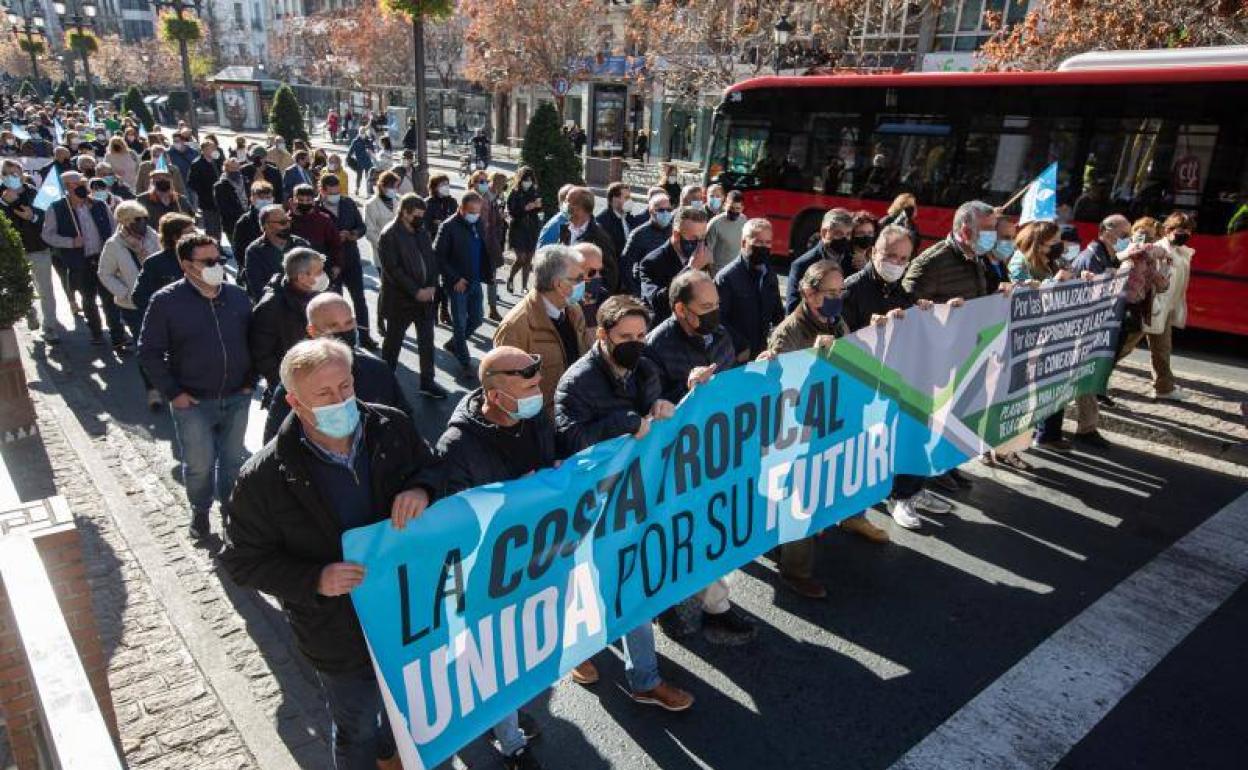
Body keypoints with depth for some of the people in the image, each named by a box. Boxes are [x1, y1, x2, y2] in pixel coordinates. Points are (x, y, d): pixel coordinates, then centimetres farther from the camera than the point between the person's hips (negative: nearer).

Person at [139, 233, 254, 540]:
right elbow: (149, 352, -5)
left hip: (236, 398, 3)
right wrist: (173, 393, -9)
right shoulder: (166, 301, -10)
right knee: (199, 464, 8)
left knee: (233, 458, 15)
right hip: (193, 402, -3)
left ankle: (230, 505, 37)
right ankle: (200, 511, 33)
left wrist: (250, 381, 6)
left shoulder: (237, 296, 1)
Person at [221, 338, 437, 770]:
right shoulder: (265, 478, -22)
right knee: (358, 731, 21)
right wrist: (315, 580, -27)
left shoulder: (392, 428, -14)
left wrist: (421, 489, -22)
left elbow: (435, 470, 2)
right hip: (342, 637, -4)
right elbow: (245, 562, -11)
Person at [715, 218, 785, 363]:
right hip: (735, 357, -6)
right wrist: (740, 348, -18)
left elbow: (777, 313, 17)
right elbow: (718, 319, -18)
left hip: (763, 352, 6)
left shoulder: (770, 275, 8)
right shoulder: (726, 277, -13)